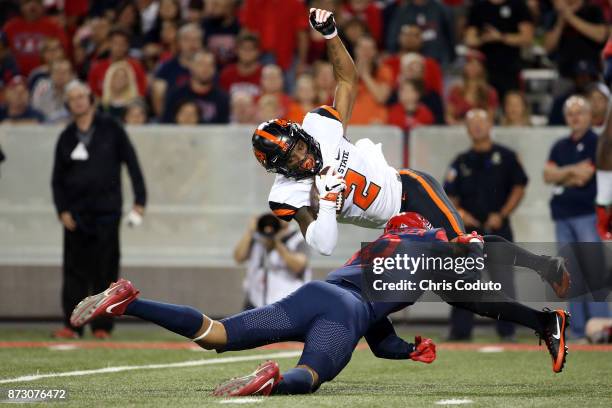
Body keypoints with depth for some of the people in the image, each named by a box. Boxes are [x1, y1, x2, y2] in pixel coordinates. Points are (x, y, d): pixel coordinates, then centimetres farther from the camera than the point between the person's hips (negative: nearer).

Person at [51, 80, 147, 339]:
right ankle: (72, 325, 1)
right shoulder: (66, 137, 12)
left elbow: (131, 162, 4)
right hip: (75, 213, 2)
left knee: (105, 271, -2)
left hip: (107, 211, -2)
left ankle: (102, 326, 3)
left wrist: (139, 200, -2)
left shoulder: (110, 130, 4)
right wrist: (62, 210, 1)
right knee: (75, 271, -1)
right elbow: (57, 179, 14)